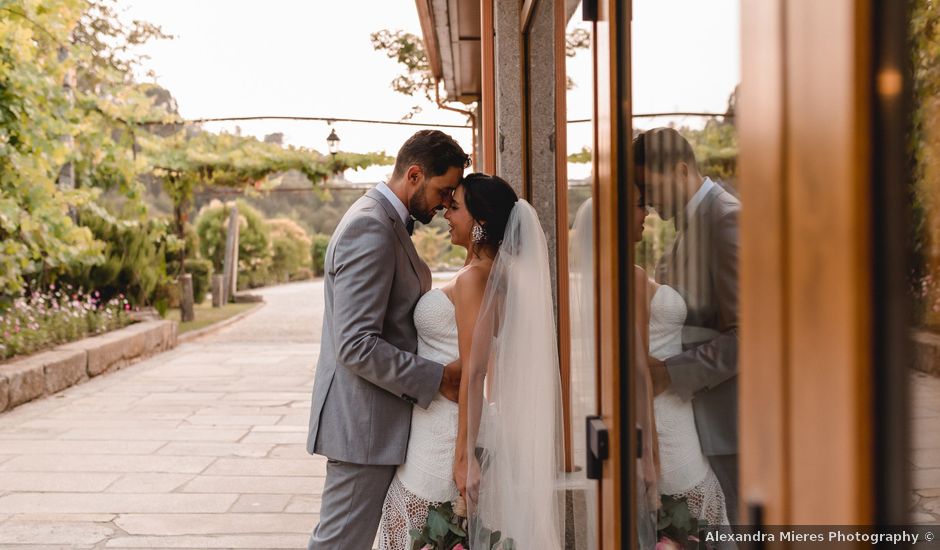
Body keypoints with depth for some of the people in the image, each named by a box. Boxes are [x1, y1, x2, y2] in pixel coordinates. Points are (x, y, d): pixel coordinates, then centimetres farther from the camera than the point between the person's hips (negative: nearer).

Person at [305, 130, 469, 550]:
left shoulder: (385, 223, 13)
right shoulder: (370, 230, -20)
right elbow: (356, 346, -25)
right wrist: (438, 379, -20)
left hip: (375, 420, 10)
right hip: (364, 421, -10)